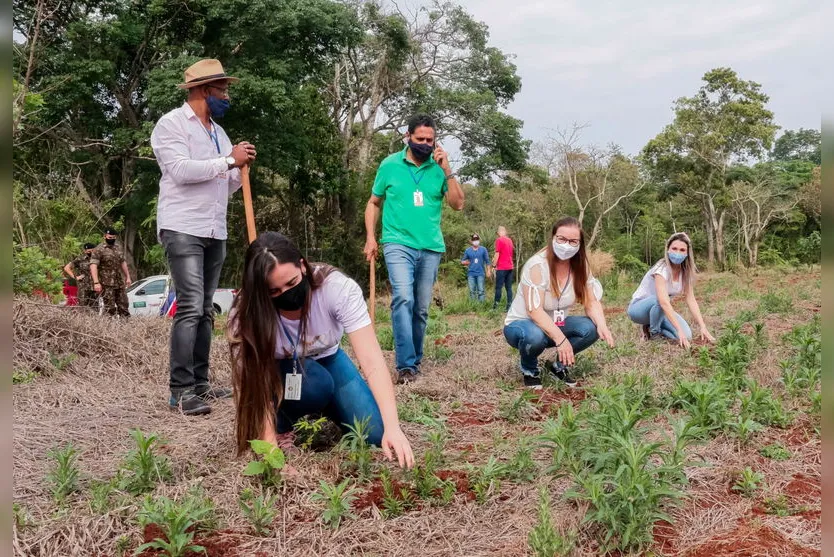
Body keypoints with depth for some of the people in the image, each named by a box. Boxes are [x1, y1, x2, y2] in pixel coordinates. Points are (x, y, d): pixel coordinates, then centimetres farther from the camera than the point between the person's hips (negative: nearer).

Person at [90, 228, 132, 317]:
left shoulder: (118, 247, 13)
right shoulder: (99, 250, -9)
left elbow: (123, 263, 23)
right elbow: (93, 266, -16)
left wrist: (128, 277, 19)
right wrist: (96, 282, -25)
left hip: (119, 282, 7)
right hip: (106, 284, -6)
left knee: (123, 304, 9)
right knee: (110, 308, -5)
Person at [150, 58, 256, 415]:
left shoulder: (218, 131, 19)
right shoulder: (172, 124, -3)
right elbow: (181, 170, -18)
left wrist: (241, 168, 2)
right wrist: (229, 160, -13)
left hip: (215, 232, 8)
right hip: (183, 229, -8)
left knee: (205, 310, 8)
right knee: (190, 307, -15)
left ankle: (199, 384, 14)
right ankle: (180, 391, -13)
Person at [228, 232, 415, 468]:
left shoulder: (337, 287, -33)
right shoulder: (246, 313, -32)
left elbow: (372, 361, -36)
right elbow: (256, 384, -32)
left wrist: (392, 427, -46)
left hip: (327, 359, 2)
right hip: (279, 370, -1)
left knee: (376, 433, -15)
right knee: (316, 382, -36)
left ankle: (322, 411, 15)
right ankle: (282, 428, -4)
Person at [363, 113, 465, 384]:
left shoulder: (439, 168, 5)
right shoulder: (390, 165, 3)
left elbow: (458, 204, 0)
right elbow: (373, 203, 11)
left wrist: (447, 170, -8)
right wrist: (370, 237, 0)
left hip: (431, 248, 3)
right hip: (399, 244, -2)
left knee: (421, 308, 9)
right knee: (402, 299, -21)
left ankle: (415, 361, 23)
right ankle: (405, 365, -21)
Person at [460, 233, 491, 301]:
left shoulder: (483, 249, 5)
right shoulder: (467, 250, 8)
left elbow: (487, 261, 8)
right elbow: (462, 261, 14)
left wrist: (488, 271, 2)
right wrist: (464, 262, -9)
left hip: (480, 273, -1)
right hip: (471, 274, 1)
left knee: (481, 291, -6)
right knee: (472, 291, 2)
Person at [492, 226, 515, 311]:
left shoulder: (499, 240, -8)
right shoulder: (509, 240, 12)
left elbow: (497, 254, -12)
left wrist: (494, 265, -7)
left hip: (502, 268, -6)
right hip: (510, 267, 6)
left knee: (498, 287, -4)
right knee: (509, 287, 6)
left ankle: (495, 306, -6)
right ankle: (509, 306, 2)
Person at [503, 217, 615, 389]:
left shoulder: (580, 265, -7)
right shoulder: (537, 265, -26)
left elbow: (592, 302, -9)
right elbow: (534, 310, -32)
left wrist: (602, 326, -30)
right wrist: (560, 339, -42)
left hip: (555, 324, 5)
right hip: (521, 324, -5)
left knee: (591, 329, -21)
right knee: (535, 336, -40)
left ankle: (560, 365, 6)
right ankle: (530, 369, -4)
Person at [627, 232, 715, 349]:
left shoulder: (685, 271, -7)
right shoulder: (662, 268, -28)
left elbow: (691, 300, -10)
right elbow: (664, 302, -38)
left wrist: (703, 327, -21)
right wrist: (679, 330, -43)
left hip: (660, 310, 6)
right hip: (638, 308, -6)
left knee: (686, 336, -17)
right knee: (659, 299, -38)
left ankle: (652, 326, 8)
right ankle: (653, 333, -12)